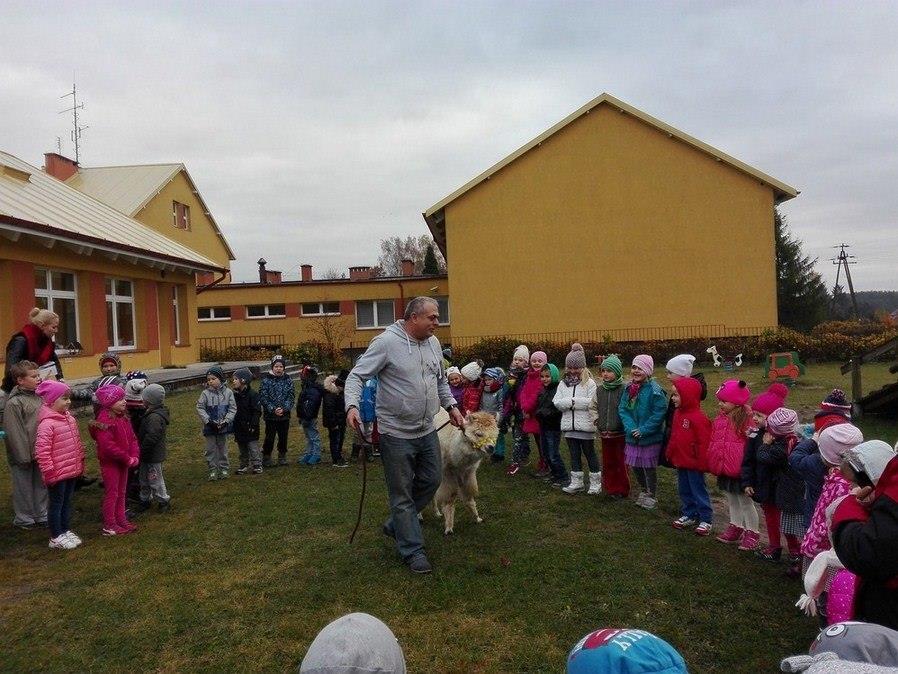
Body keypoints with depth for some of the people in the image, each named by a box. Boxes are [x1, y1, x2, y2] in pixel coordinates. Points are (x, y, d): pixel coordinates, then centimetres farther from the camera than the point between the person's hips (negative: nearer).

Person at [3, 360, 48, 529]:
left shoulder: (39, 396, 3)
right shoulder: (14, 403, -18)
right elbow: (14, 432, -17)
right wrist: (23, 456, -16)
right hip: (24, 454, -6)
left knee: (41, 484, 17)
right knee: (24, 487, 8)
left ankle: (41, 515, 31)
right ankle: (24, 519, 24)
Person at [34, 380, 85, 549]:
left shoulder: (69, 418, 6)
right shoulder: (47, 423, -21)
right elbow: (41, 451, -23)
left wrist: (80, 462, 17)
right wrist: (49, 472, -20)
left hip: (71, 470, 8)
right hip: (58, 473, -8)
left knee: (67, 502, 19)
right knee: (56, 504, 5)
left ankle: (66, 530, 32)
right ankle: (56, 538, 17)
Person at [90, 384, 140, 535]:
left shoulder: (123, 417, 6)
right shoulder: (104, 420, -22)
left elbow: (132, 438, 7)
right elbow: (107, 445, -27)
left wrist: (134, 456, -8)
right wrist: (127, 459, -22)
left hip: (123, 461, 8)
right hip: (110, 462, -8)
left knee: (121, 492, 17)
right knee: (111, 493, 2)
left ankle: (121, 520, 28)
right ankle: (109, 526, 13)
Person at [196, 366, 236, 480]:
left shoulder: (228, 392, -5)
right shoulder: (205, 393, -7)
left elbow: (233, 409, -4)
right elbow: (200, 408, -7)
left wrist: (226, 421, -14)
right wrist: (208, 421, -16)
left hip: (223, 426, 0)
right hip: (210, 427, 0)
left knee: (223, 448, 13)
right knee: (211, 449, 7)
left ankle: (224, 469, 24)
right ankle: (213, 470, 19)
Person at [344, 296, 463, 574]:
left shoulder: (433, 343, 6)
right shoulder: (386, 342, -16)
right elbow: (356, 376, -15)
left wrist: (451, 405, 11)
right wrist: (352, 405, -30)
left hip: (428, 430, 7)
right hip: (397, 433, -7)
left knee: (431, 481, 17)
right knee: (402, 494, 4)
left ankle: (396, 524, 38)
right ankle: (413, 550, 18)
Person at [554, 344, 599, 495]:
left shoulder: (589, 383, -6)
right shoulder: (563, 384, 8)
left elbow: (592, 403, -18)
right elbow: (557, 403, -2)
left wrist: (573, 401, -14)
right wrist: (571, 401, -17)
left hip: (585, 425, -4)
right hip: (569, 425, 4)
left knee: (590, 454, 7)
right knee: (574, 454, 13)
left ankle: (596, 483, 18)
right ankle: (576, 483, 22)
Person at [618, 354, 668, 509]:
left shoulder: (655, 390, -16)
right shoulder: (629, 388, 3)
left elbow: (659, 414, -20)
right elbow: (622, 409, 1)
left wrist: (643, 430, -20)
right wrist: (630, 428, -13)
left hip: (650, 438, -6)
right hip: (632, 437, 6)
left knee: (650, 467, 7)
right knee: (635, 465, 16)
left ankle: (651, 495, 26)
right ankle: (643, 491, 38)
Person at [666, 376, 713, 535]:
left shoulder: (698, 418, -22)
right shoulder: (678, 414, 5)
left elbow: (704, 443, -20)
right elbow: (673, 437, 13)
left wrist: (702, 462, -17)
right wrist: (671, 454, 14)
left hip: (694, 463, -8)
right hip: (681, 462, 8)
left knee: (698, 490, 3)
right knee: (684, 490, 17)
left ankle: (706, 519, 16)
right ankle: (689, 515, 31)